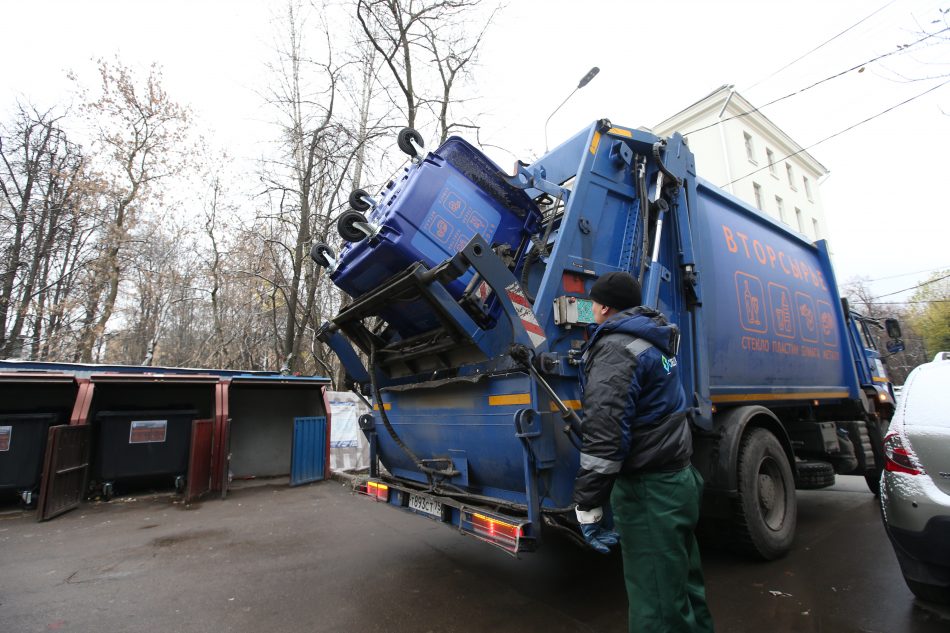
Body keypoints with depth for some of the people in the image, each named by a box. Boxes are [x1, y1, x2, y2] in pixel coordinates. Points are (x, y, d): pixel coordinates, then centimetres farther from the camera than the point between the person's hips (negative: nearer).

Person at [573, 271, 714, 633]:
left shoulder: (615, 348, -19)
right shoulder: (654, 339, 10)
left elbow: (603, 434, -29)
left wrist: (588, 508, -26)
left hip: (649, 492, -10)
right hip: (679, 480, 10)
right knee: (683, 586, 24)